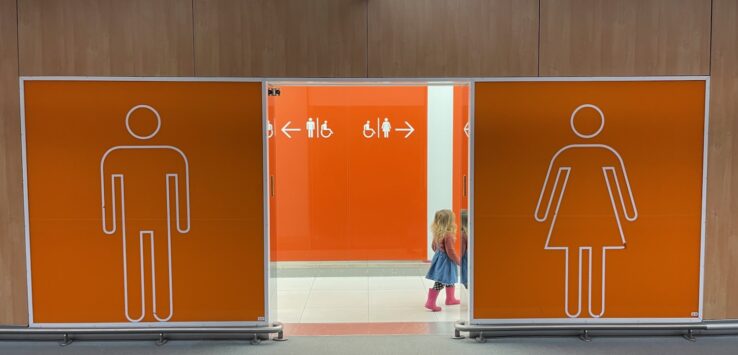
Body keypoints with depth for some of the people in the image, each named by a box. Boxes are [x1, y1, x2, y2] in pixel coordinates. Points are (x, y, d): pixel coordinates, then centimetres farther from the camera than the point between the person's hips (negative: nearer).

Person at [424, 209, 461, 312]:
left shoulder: (437, 233, 1)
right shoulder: (448, 235, -26)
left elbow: (434, 246, 13)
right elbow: (451, 252, -22)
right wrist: (458, 261, -9)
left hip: (439, 257, 10)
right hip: (446, 261, -10)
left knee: (450, 280, 24)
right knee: (440, 283, -2)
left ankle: (450, 299, 39)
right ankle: (430, 303, 3)